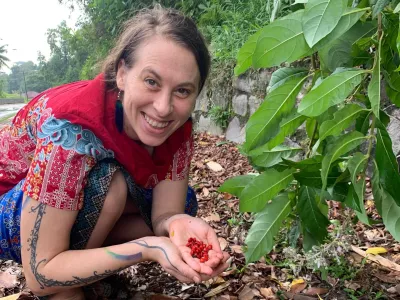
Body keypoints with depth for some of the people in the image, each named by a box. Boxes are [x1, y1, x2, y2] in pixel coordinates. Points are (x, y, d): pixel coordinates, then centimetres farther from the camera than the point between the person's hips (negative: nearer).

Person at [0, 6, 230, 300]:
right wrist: (146, 248, -45)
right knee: (108, 181, -33)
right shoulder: (72, 127, -38)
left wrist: (177, 224, -40)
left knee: (184, 204, -7)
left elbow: (164, 213, -17)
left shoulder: (178, 129, -19)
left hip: (82, 204, 6)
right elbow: (41, 274, -34)